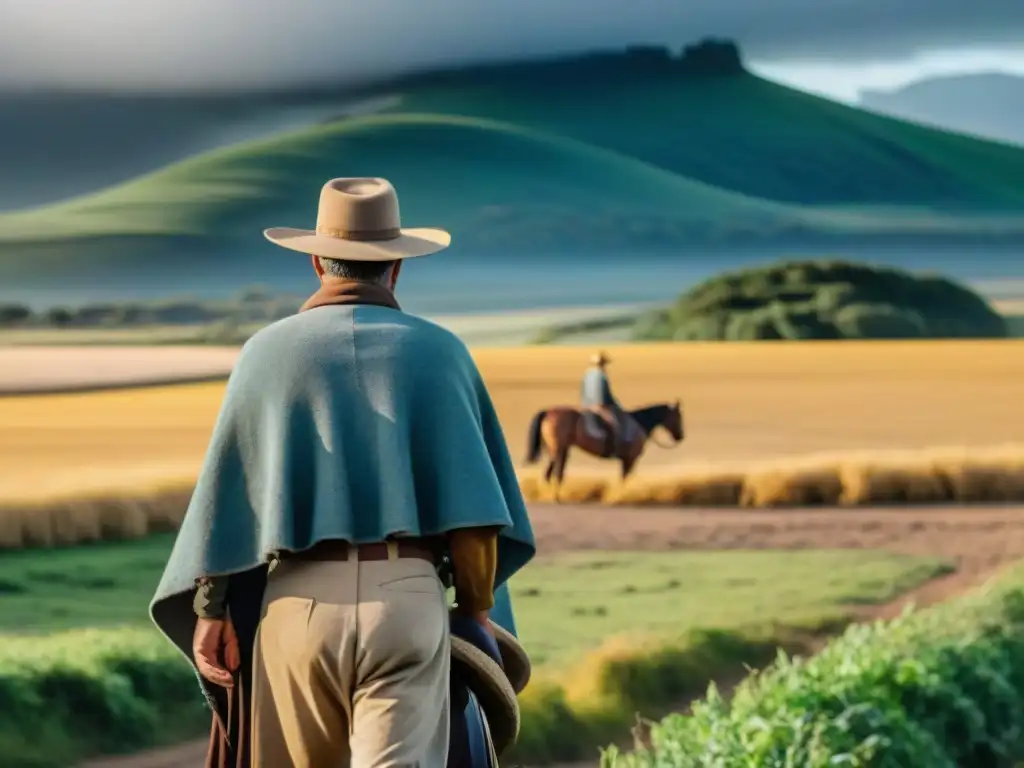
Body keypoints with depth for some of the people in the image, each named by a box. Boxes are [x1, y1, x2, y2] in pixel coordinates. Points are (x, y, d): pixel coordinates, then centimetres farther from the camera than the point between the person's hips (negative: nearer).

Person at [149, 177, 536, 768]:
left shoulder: (270, 349, 8)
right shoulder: (440, 351, 7)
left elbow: (226, 483, 6)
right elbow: (474, 493, 3)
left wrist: (210, 607, 9)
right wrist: (478, 605, 11)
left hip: (300, 595, 1)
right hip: (408, 593, -1)